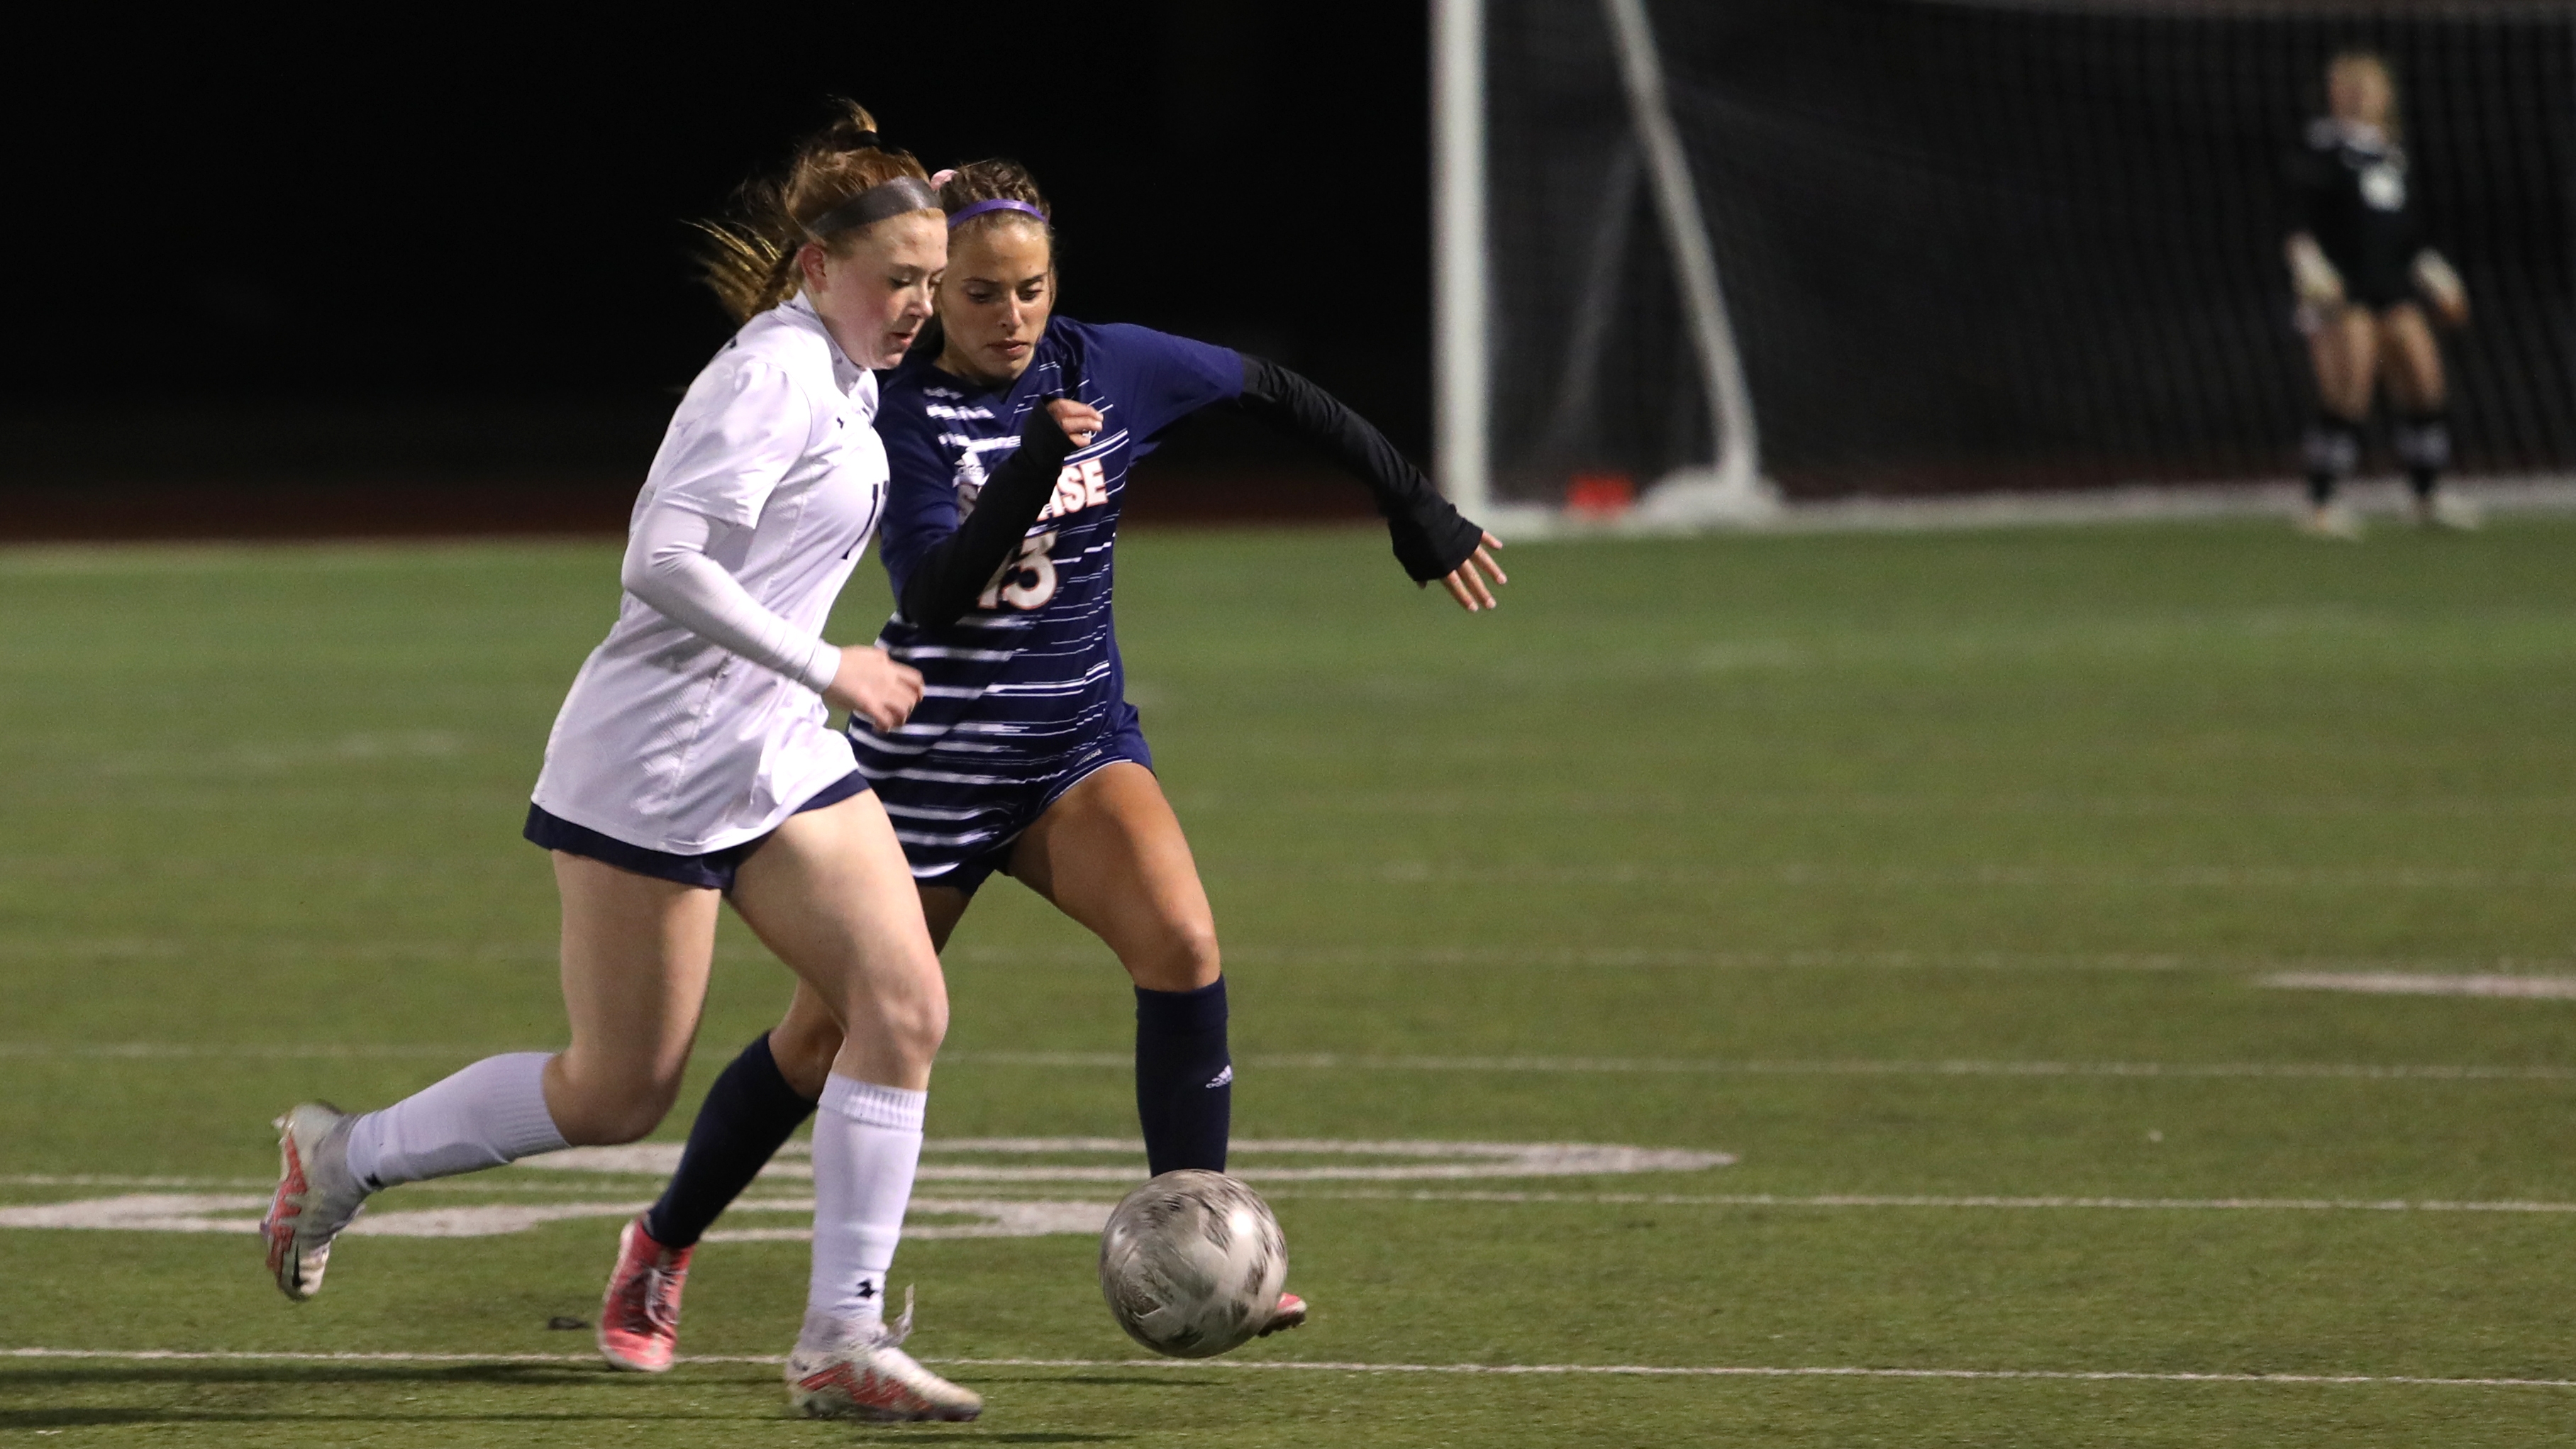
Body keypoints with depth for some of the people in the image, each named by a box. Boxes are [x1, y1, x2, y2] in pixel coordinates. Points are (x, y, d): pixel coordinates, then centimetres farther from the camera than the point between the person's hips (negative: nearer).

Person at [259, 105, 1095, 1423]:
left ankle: (843, 1339, -5)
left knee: (904, 1008, -7)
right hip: (654, 765, -9)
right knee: (619, 1094, -1)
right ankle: (340, 1159, 20)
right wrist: (825, 669, -22)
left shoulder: (843, 379, 13)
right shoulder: (778, 375, -17)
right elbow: (665, 561, -27)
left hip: (777, 755, 9)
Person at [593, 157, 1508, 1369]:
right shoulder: (903, 412, -14)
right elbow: (932, 594, -26)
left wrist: (1419, 514, 13)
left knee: (1181, 944, -24)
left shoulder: (1111, 368, -4)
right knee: (824, 1041, 5)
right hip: (931, 757, -3)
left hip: (1078, 742, 3)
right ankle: (662, 1249, 29)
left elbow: (1278, 398, 11)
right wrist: (1026, 481, -41)